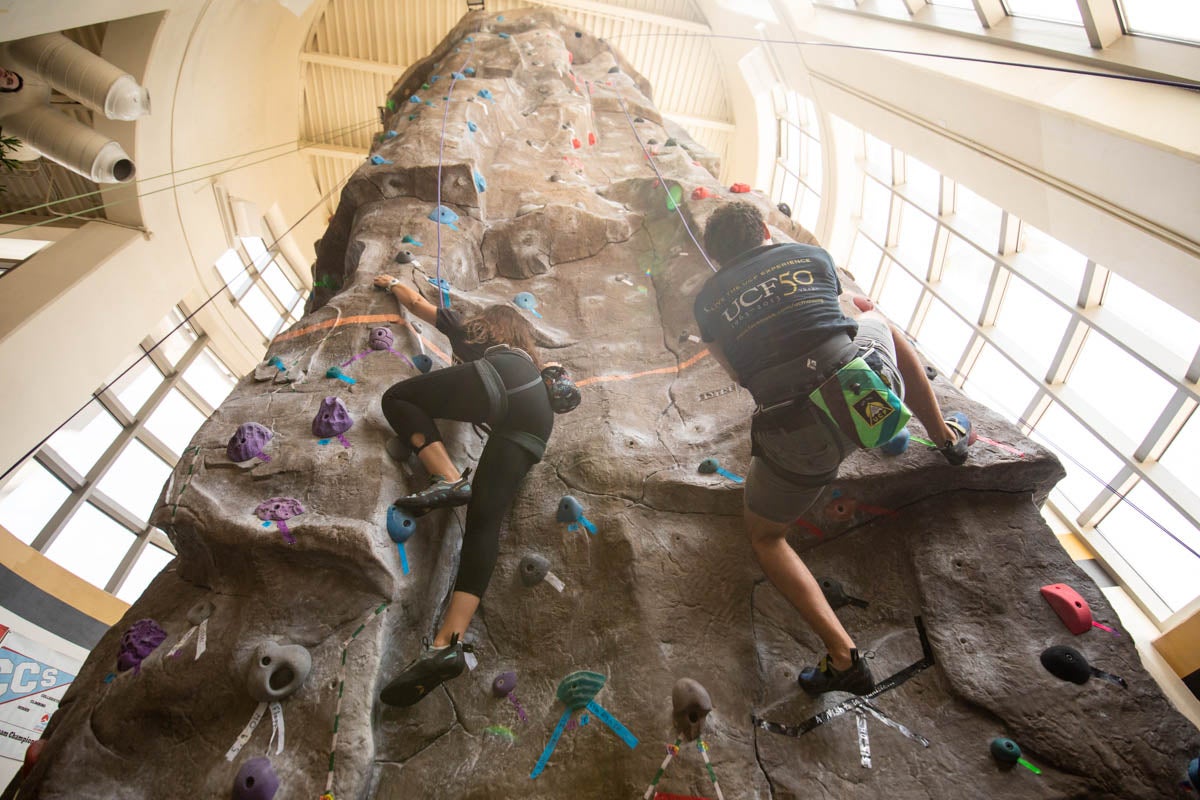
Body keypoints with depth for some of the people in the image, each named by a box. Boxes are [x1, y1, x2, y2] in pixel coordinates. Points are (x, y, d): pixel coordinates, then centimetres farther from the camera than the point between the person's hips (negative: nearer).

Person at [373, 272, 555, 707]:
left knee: (397, 397, 11)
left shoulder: (471, 329, 38)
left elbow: (416, 301, 46)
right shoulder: (529, 359, 47)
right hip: (536, 417, 5)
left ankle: (450, 480, -12)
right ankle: (448, 645, -25)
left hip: (500, 384, -4)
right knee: (484, 521, -9)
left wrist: (391, 283, 65)